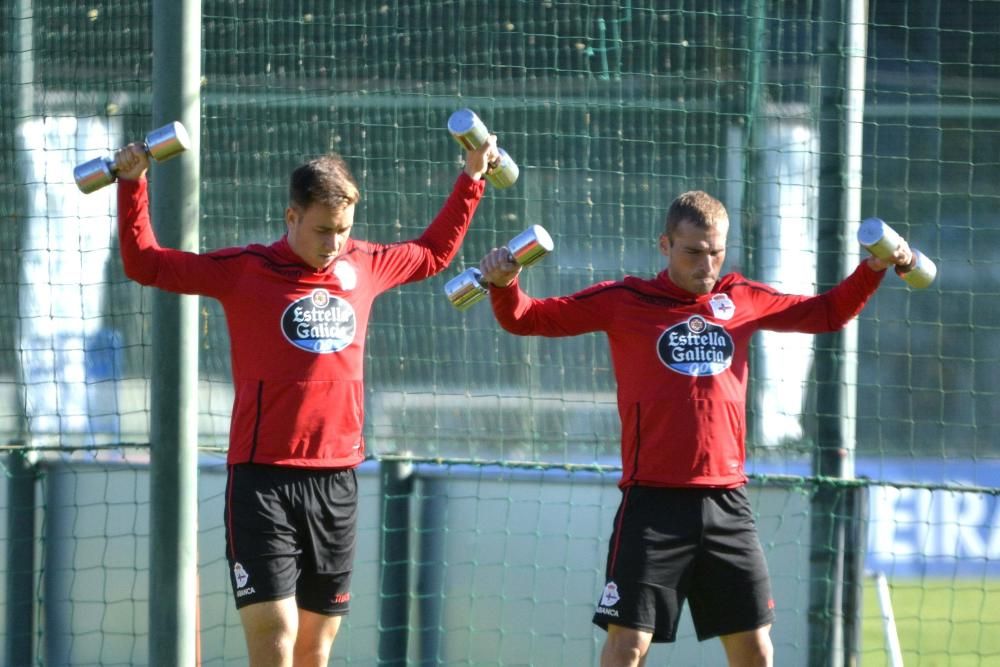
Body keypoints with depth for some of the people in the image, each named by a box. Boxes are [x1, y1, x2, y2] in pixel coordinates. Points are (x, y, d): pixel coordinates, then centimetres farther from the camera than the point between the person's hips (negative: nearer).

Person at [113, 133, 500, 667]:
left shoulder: (364, 266, 11)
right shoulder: (244, 271, -1)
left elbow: (434, 252, 31)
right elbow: (145, 263, 5)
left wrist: (471, 179, 32)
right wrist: (133, 184, -3)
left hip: (336, 480, 4)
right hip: (263, 479, -4)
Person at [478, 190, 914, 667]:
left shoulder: (742, 300, 11)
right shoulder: (624, 301, 1)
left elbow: (829, 313, 23)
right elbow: (527, 319, 2)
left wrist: (873, 269, 9)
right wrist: (504, 285, -17)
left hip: (727, 502, 4)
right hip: (653, 502, -3)